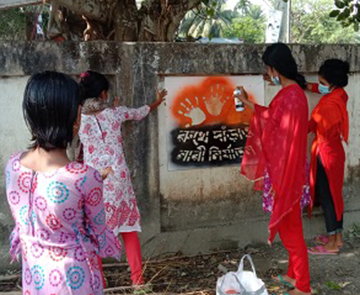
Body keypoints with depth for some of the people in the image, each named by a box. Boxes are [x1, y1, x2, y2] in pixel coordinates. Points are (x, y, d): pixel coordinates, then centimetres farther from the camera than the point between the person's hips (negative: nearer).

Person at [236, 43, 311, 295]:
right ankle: (295, 275, 33)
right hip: (282, 171, 10)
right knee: (289, 225, 19)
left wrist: (274, 179, -22)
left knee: (290, 227, 0)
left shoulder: (291, 96, -23)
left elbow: (286, 141, -25)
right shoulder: (290, 92, 8)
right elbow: (273, 118, 26)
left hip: (286, 173, -10)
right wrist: (247, 103, 36)